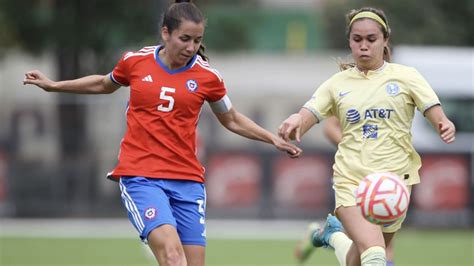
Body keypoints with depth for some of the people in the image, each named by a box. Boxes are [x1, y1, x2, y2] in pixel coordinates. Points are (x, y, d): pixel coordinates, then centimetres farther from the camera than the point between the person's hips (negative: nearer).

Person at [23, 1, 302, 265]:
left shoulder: (207, 76, 2)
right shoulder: (135, 61, 2)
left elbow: (232, 120, 19)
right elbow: (105, 84, 24)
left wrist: (273, 139, 10)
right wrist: (53, 85, 26)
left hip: (187, 181, 2)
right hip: (140, 176, -2)